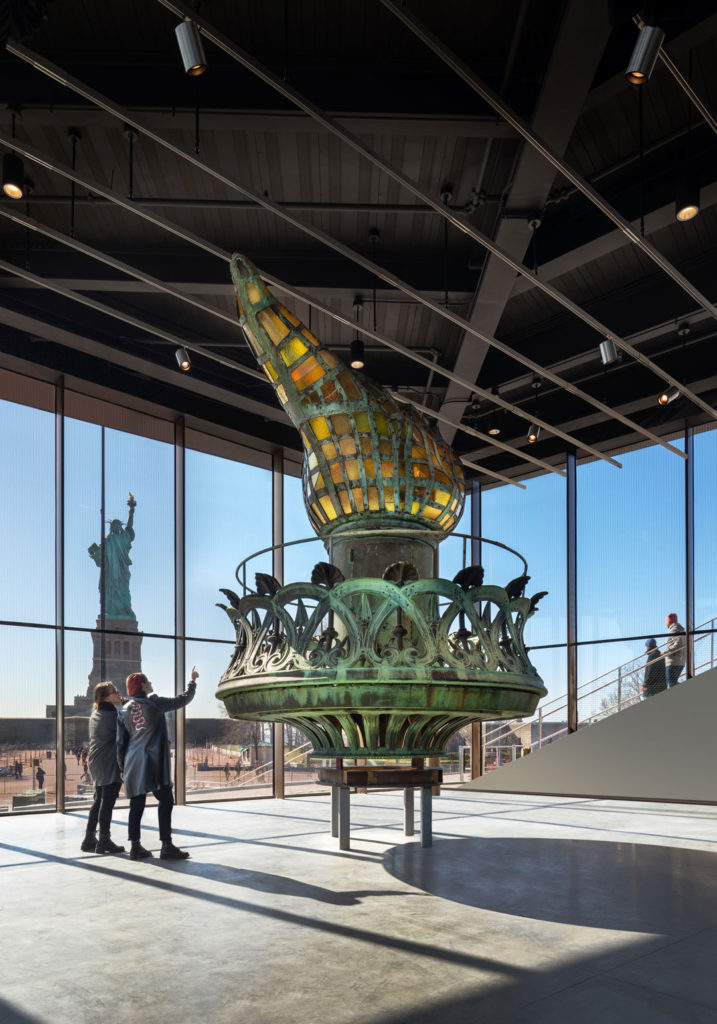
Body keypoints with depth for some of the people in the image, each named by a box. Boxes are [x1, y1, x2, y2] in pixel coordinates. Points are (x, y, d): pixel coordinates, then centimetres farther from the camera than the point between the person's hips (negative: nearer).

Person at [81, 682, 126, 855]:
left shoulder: (95, 713, 11)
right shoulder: (111, 715, -17)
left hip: (96, 762, 9)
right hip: (109, 764, -9)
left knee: (98, 801, 16)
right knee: (107, 802, -4)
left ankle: (89, 839, 20)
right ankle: (104, 841, -1)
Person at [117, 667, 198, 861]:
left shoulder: (124, 711, 12)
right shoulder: (154, 702, -3)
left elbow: (120, 741, 13)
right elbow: (183, 699, 3)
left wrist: (122, 767, 19)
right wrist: (192, 681, 18)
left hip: (133, 761, 6)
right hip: (153, 761, -6)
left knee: (137, 804, 9)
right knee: (165, 801, -3)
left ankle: (135, 847, 11)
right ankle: (167, 846, -7)